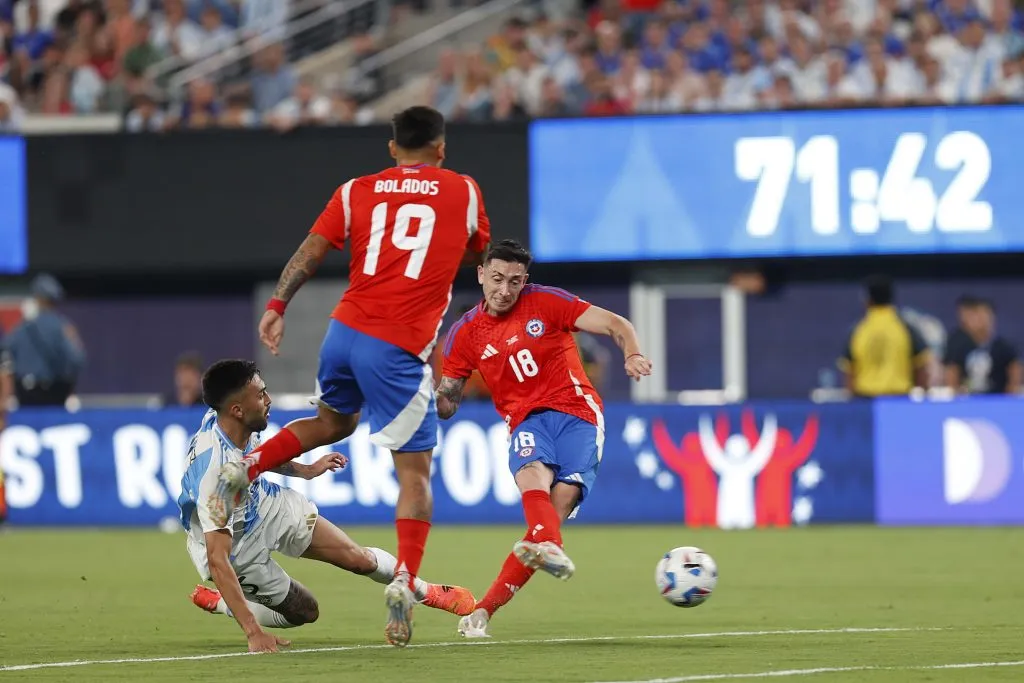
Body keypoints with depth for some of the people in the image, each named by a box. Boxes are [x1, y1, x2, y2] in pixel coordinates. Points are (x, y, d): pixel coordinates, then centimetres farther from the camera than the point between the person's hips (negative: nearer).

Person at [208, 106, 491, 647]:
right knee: (414, 471, 2)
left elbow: (310, 252, 2)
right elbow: (477, 254, 23)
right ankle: (404, 581, -13)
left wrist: (277, 306, 2)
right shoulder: (463, 192, 7)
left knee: (333, 421, 32)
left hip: (344, 331, 4)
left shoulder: (356, 191, 11)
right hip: (399, 349, -4)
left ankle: (244, 469, 13)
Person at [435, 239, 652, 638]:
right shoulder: (466, 334, 9)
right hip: (527, 421, 2)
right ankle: (552, 551, -65)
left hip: (576, 413, -2)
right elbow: (445, 404, 14)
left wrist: (632, 355, -22)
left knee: (561, 500, -23)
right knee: (533, 474, -34)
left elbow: (617, 325, -1)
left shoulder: (546, 303, 1)